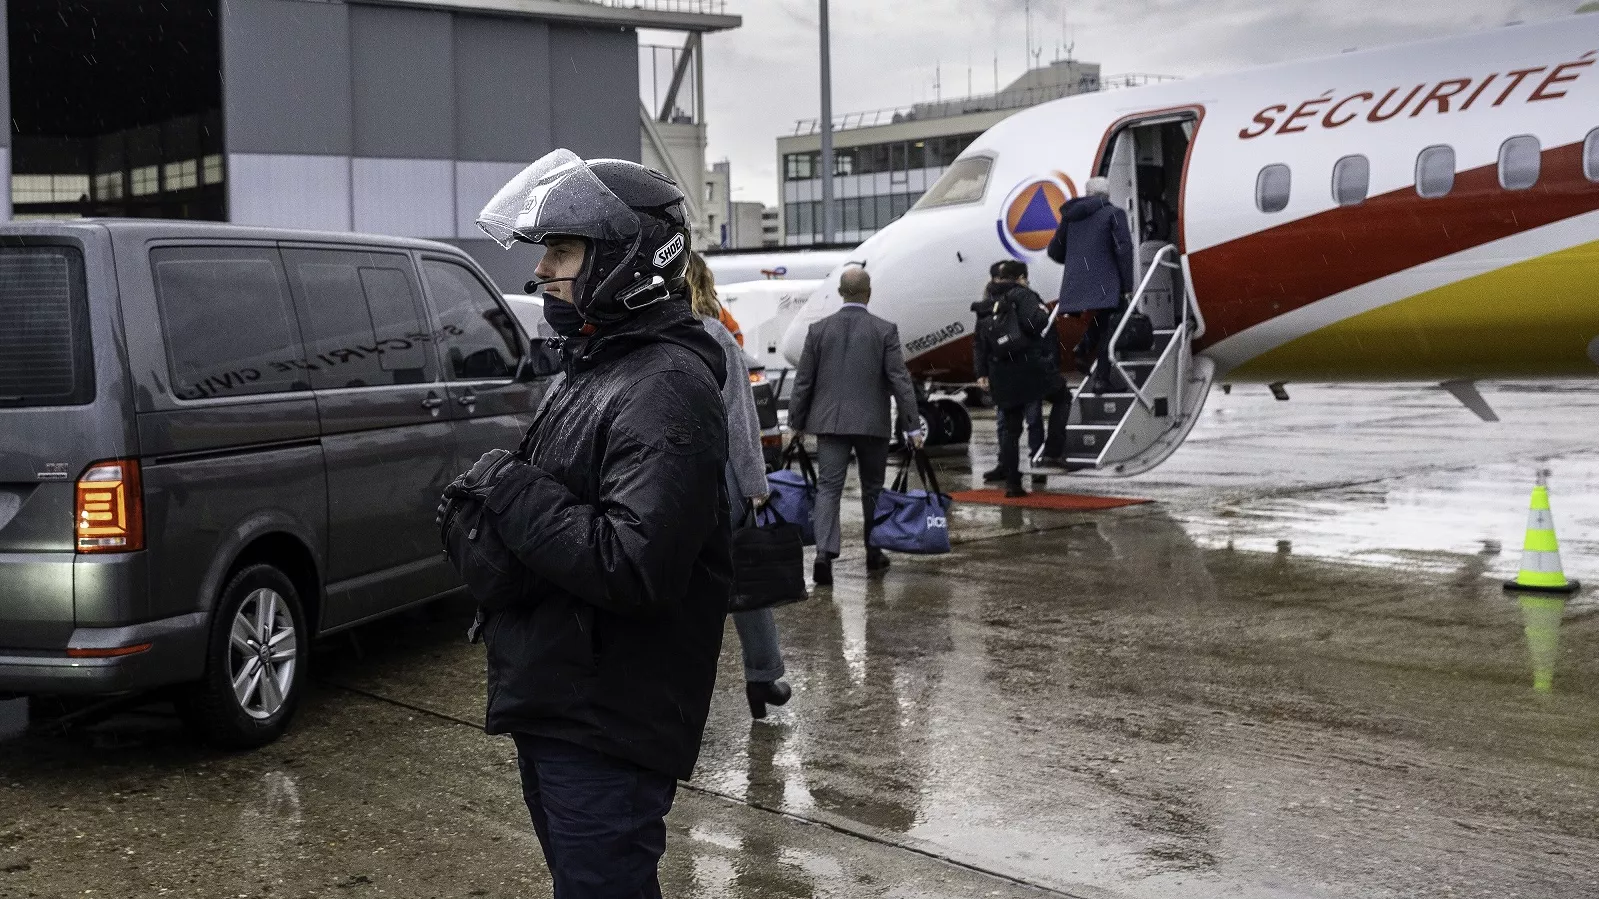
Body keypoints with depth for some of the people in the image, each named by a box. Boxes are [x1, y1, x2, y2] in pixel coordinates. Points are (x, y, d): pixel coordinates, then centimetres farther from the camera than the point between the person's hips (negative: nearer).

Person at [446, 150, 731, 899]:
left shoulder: (664, 388, -20)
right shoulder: (590, 367, 12)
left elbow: (635, 569, -29)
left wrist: (513, 495, -21)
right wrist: (490, 510, -2)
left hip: (606, 732, -10)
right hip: (553, 707, 10)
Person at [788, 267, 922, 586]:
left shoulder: (819, 330, 2)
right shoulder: (885, 331, -4)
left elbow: (803, 381, 5)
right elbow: (900, 379, -6)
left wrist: (796, 423, 15)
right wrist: (911, 426, -3)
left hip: (829, 421, 1)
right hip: (872, 423, -1)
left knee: (828, 487, -2)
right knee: (873, 489, 13)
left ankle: (824, 552, -19)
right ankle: (874, 554, 23)